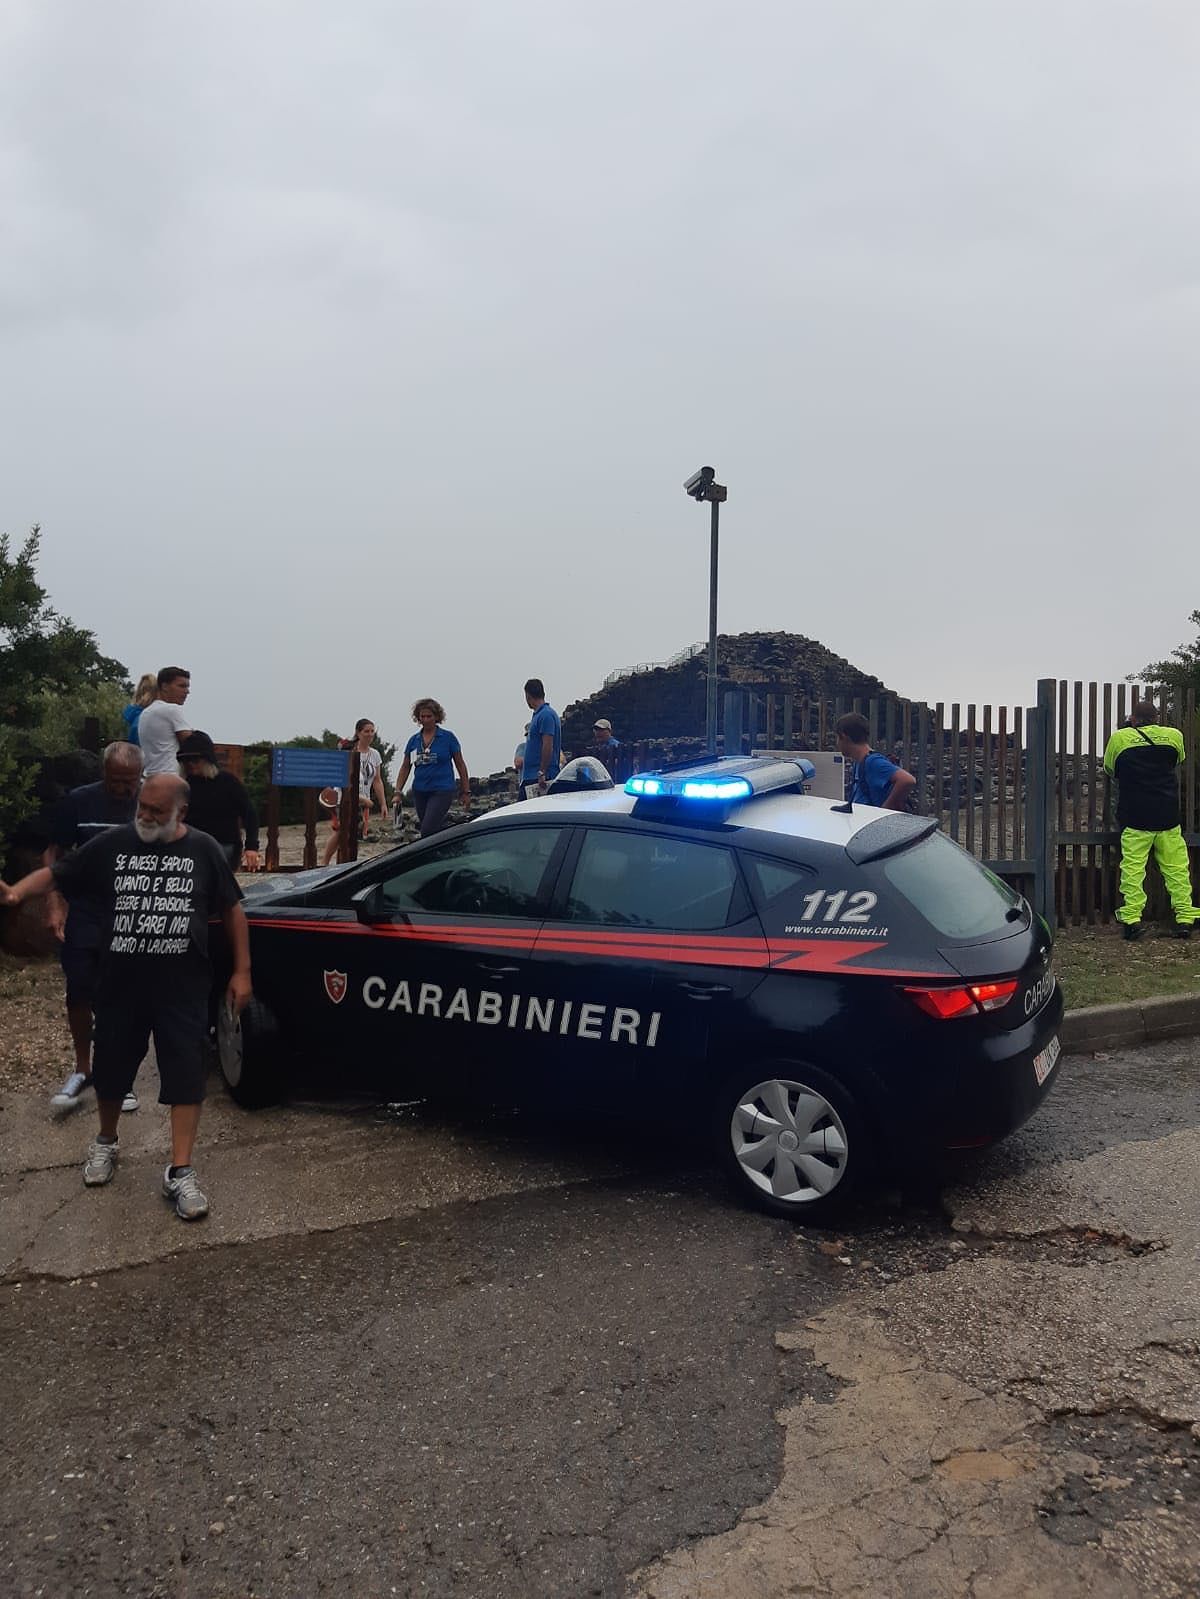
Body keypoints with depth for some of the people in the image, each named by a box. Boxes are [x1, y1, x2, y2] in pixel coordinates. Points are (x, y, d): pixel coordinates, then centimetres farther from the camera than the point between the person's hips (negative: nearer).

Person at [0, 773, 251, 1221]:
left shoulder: (203, 849, -3)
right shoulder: (111, 845, -1)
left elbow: (231, 910, 3)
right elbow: (55, 874, 0)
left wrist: (242, 971, 1)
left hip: (182, 986, -2)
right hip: (120, 984, 2)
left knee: (185, 1075, -3)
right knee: (111, 1068, 16)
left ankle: (180, 1173, 5)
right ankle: (105, 1143, 42)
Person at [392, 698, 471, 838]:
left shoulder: (448, 737, -2)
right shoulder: (414, 740, 8)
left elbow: (460, 765, 2)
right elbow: (405, 767, 12)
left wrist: (466, 792, 1)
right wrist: (398, 792, 2)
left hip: (442, 791, -5)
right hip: (419, 792, 5)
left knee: (427, 831, -18)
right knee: (437, 832, 11)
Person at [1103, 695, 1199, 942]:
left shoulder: (1120, 738, 0)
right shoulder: (1173, 735, 5)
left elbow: (1110, 768, 16)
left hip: (1134, 819, -2)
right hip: (1168, 818, 2)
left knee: (1133, 868, -3)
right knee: (1176, 868, 8)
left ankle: (1131, 919, -9)